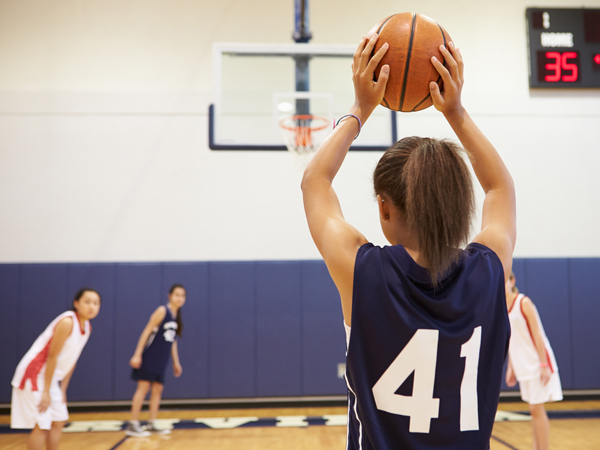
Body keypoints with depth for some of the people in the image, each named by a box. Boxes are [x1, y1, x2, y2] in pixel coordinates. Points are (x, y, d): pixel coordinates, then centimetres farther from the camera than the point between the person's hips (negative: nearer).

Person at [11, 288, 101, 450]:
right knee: (42, 426, -9)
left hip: (50, 377, 9)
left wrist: (62, 389, 11)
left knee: (59, 422, 13)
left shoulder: (86, 327, 5)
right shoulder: (67, 322, -22)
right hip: (35, 375, -9)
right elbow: (52, 357, -22)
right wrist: (46, 392, -20)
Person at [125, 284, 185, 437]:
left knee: (157, 390, 8)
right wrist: (137, 354, -20)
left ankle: (151, 424, 15)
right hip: (150, 356, -7)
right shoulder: (162, 311, -12)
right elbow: (147, 331, -15)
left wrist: (176, 362, 17)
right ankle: (133, 425, -4)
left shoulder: (176, 316, 10)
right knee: (143, 387, -8)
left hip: (161, 359, 8)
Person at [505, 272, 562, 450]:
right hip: (523, 366, 7)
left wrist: (544, 365, -18)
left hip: (537, 363, -7)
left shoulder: (524, 302, -12)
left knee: (536, 409, -5)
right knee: (534, 410, 13)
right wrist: (510, 367, 12)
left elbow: (537, 335, -14)